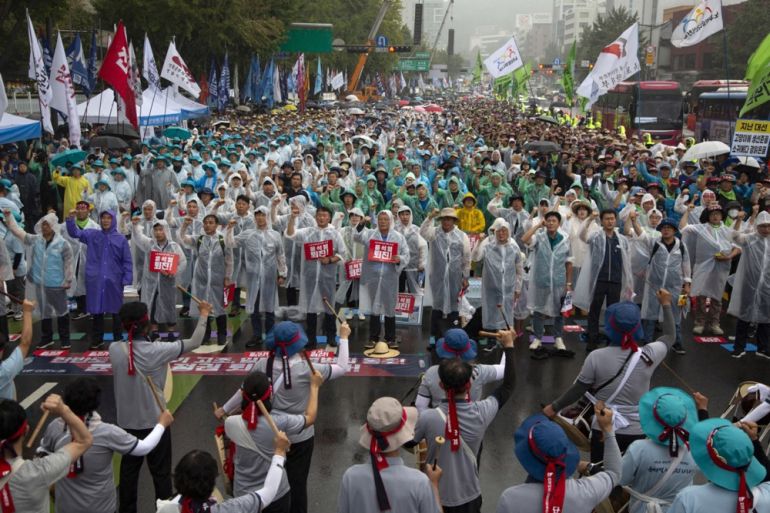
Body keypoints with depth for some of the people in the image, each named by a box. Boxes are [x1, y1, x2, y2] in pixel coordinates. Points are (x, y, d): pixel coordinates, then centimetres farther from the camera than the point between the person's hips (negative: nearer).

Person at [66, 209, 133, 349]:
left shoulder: (121, 239, 1)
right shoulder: (92, 235, 7)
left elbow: (127, 261, 0)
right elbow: (75, 233, 5)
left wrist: (127, 280, -7)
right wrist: (71, 219, -12)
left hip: (114, 280, -1)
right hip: (95, 280, 2)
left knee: (116, 311, 6)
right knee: (97, 311, 8)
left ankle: (118, 340, 16)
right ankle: (97, 340, 18)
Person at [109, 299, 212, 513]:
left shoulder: (114, 350, -12)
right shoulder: (157, 351, -21)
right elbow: (194, 342, -12)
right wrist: (204, 315, 0)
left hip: (127, 422, 4)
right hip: (155, 422, -3)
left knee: (128, 471, 16)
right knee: (161, 473, 10)